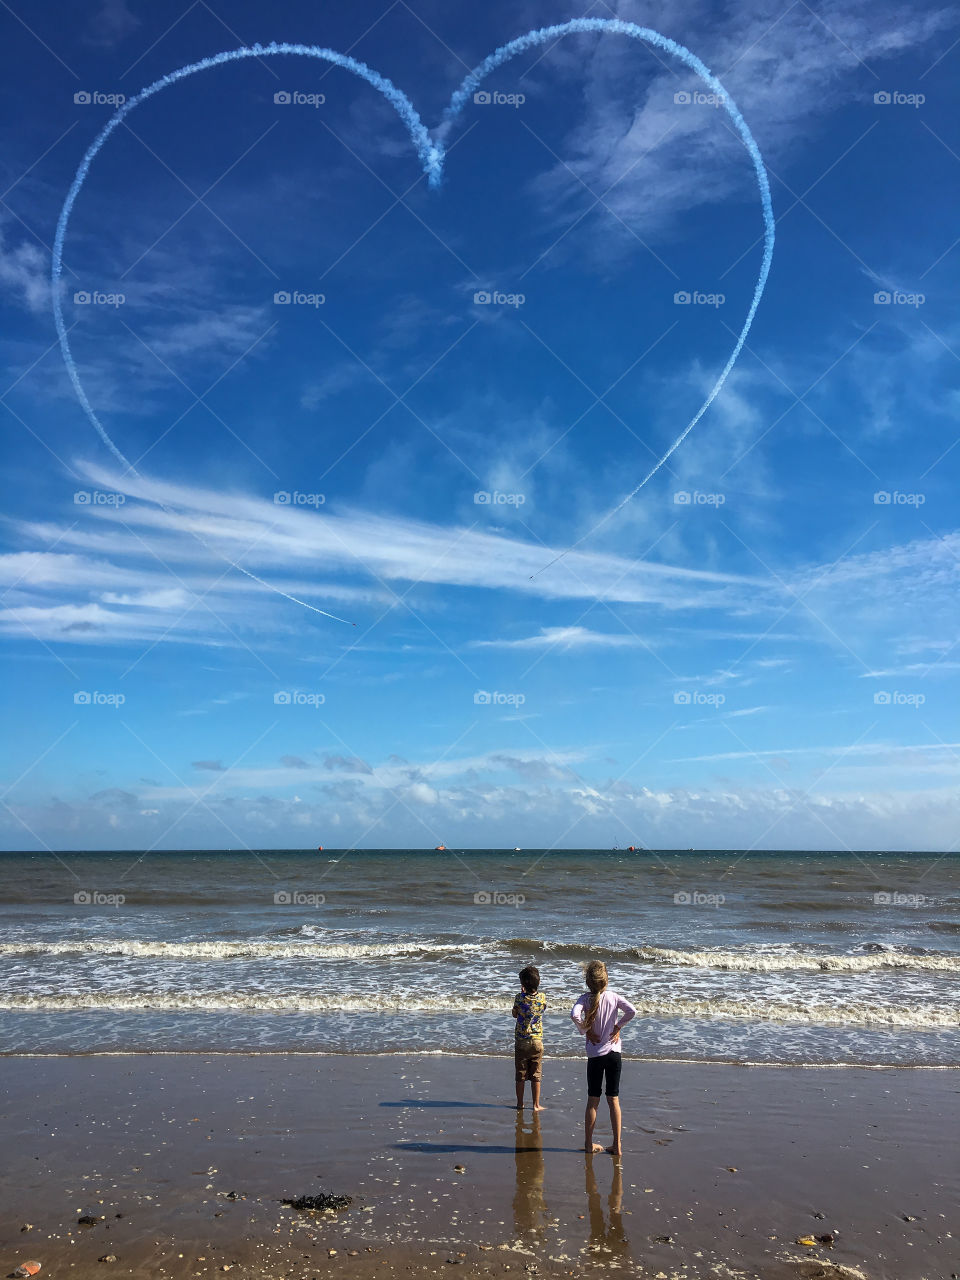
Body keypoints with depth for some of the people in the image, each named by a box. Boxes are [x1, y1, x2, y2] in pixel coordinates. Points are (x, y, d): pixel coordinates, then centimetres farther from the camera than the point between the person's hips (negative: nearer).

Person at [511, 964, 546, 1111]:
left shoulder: (520, 997, -15)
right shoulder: (542, 997, -10)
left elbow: (514, 1014, 2)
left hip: (521, 1041, -1)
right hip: (537, 1041, 1)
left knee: (520, 1076, 11)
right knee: (536, 1076, 10)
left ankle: (520, 1104, 18)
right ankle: (536, 1105, 13)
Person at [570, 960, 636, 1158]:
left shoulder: (586, 998, -9)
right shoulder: (613, 996, -4)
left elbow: (575, 1015, -26)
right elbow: (632, 1011, -14)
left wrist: (585, 1031, -10)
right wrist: (618, 1026, -2)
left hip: (595, 1055, -1)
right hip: (614, 1053, 2)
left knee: (593, 1101, 9)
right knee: (614, 1099, 9)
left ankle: (588, 1143, 18)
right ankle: (617, 1145, 10)